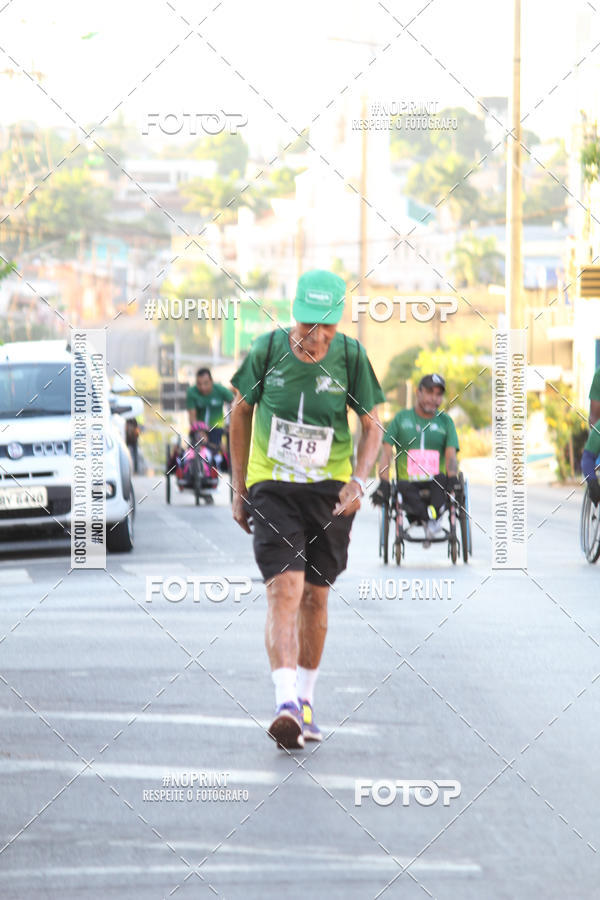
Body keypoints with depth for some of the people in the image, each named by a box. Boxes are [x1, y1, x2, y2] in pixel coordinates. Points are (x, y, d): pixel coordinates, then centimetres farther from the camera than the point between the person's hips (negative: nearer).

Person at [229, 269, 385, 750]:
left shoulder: (350, 356, -8)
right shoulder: (268, 350, -9)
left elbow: (372, 427, 1)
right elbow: (241, 412, 6)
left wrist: (358, 481, -16)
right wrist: (239, 489, 7)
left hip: (329, 490, 2)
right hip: (272, 488, -2)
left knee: (315, 597, 10)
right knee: (284, 590, -17)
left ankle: (305, 700, 28)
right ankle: (286, 704, -26)